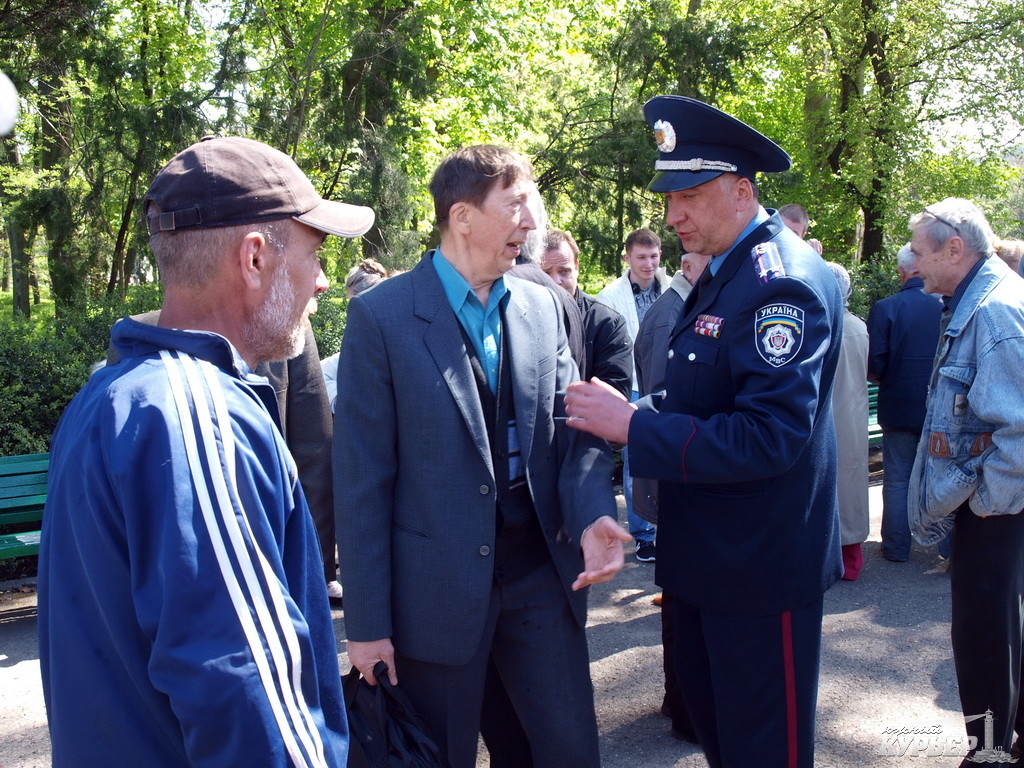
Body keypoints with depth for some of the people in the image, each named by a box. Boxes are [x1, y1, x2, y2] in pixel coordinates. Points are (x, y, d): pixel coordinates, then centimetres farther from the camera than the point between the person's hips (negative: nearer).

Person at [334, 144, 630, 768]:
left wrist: (591, 515, -16)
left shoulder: (544, 307, 5)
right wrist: (368, 622, -9)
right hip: (436, 592, -4)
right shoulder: (381, 315, -10)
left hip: (543, 574, 4)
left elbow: (574, 427, 5)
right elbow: (362, 475, -10)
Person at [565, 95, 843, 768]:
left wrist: (635, 425, -26)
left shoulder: (782, 281, -21)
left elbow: (769, 437, -29)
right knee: (706, 710, 24)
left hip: (759, 565, -9)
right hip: (709, 555, 9)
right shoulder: (727, 271, 9)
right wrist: (631, 415, -1)